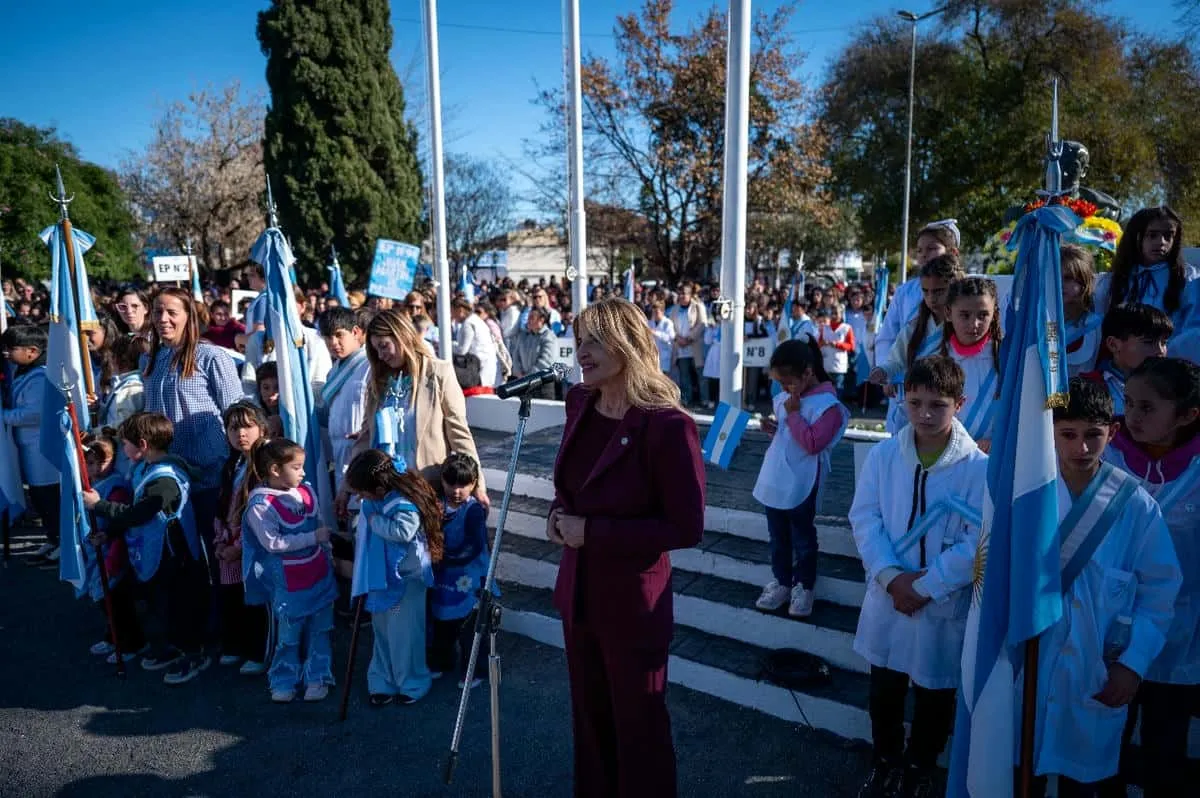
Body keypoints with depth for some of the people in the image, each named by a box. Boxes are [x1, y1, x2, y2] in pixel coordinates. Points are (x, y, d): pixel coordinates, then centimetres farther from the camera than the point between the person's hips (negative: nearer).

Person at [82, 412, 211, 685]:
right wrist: (109, 532, 9)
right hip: (152, 553, 10)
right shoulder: (144, 468, 3)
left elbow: (137, 514, -29)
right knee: (159, 602, 23)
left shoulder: (166, 478, -29)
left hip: (172, 557, -10)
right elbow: (135, 509, 13)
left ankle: (194, 655, 22)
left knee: (177, 606, 5)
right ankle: (167, 647, 42)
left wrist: (99, 505, -18)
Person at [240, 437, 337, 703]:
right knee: (289, 634, 9)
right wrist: (313, 537, -23)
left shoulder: (306, 492, 0)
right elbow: (273, 543, -22)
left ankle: (317, 679, 24)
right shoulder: (259, 505, -17)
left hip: (319, 574, 5)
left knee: (319, 630, 12)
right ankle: (283, 682, 27)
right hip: (288, 582, -5)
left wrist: (329, 559, 14)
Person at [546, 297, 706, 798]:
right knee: (589, 715, 24)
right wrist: (560, 511, -7)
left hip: (632, 599, -7)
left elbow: (687, 528, -20)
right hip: (578, 590, 7)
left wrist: (593, 531, -22)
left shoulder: (668, 425, -23)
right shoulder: (579, 405, 0)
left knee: (637, 724, 14)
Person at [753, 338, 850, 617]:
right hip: (774, 482, 7)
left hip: (800, 487, -7)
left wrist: (794, 414, -21)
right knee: (778, 538, 17)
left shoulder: (828, 405, -16)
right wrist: (772, 429, 1)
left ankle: (803, 586, 24)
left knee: (802, 539, 10)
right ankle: (781, 582, 31)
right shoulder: (784, 398, 6)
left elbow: (812, 443, -24)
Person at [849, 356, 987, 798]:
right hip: (887, 597, 2)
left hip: (945, 606, -2)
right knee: (883, 690, 18)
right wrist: (892, 576, -17)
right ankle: (885, 761, 43)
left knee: (934, 695, 18)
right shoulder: (882, 454, -6)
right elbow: (864, 517, -5)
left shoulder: (978, 467, -14)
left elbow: (978, 542, -15)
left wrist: (925, 587, -17)